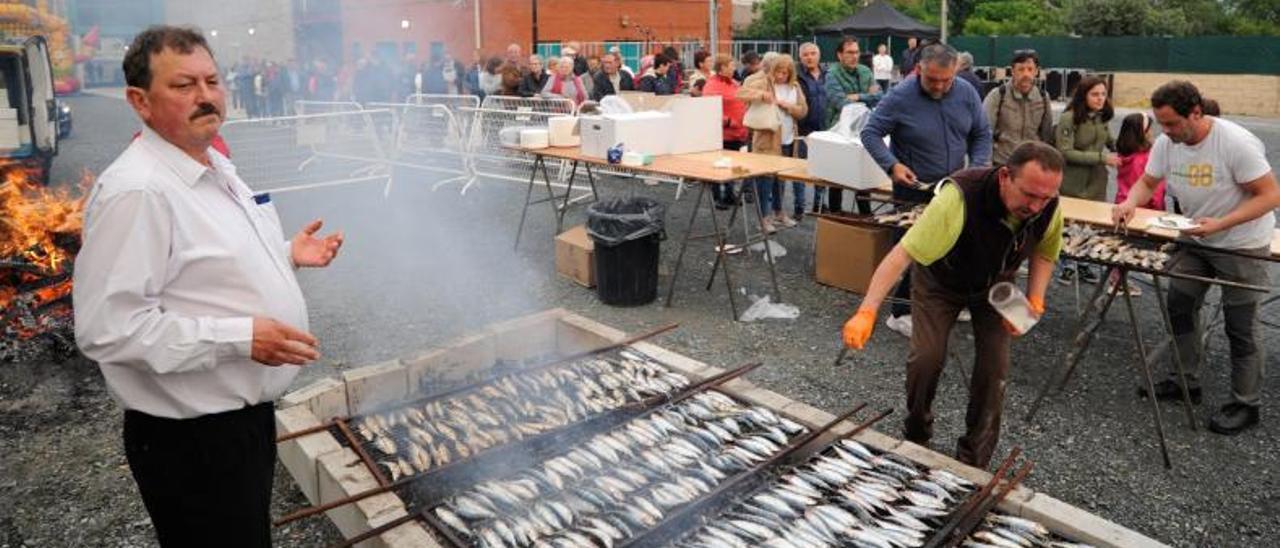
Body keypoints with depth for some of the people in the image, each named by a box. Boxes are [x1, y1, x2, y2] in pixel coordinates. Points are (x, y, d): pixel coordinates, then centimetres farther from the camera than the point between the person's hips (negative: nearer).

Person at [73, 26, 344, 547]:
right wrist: (241, 337, -28)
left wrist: (287, 253, 7)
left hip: (245, 412, 9)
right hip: (191, 438, -9)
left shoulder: (217, 168, 8)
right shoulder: (135, 190, -23)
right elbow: (107, 327, -27)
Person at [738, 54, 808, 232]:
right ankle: (763, 216, 3)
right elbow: (741, 93, -14)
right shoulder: (763, 82, -6)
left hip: (787, 139, 6)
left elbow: (803, 110, 5)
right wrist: (761, 94, -29)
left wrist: (787, 105, -13)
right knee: (766, 177, -5)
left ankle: (778, 212, 30)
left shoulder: (795, 87, 9)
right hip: (767, 138, -6)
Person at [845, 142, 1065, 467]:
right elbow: (902, 254, -47)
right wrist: (867, 312, -56)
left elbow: (1044, 251, 0)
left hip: (996, 285, 4)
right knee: (927, 357, -14)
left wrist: (1035, 298, -16)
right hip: (939, 281, -3)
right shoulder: (960, 197, -42)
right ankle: (915, 436, 17)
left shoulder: (1050, 208, -25)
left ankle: (974, 462, 12)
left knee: (994, 364, -6)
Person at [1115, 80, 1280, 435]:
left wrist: (1220, 224, -35)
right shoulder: (1166, 143, -9)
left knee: (1240, 327, 2)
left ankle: (1246, 405, 17)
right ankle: (1186, 383, 26)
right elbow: (1147, 182, 2)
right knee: (1179, 308, 10)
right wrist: (1131, 203, -21)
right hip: (1196, 240, 6)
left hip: (1242, 246, -6)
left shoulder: (1236, 143, -27)